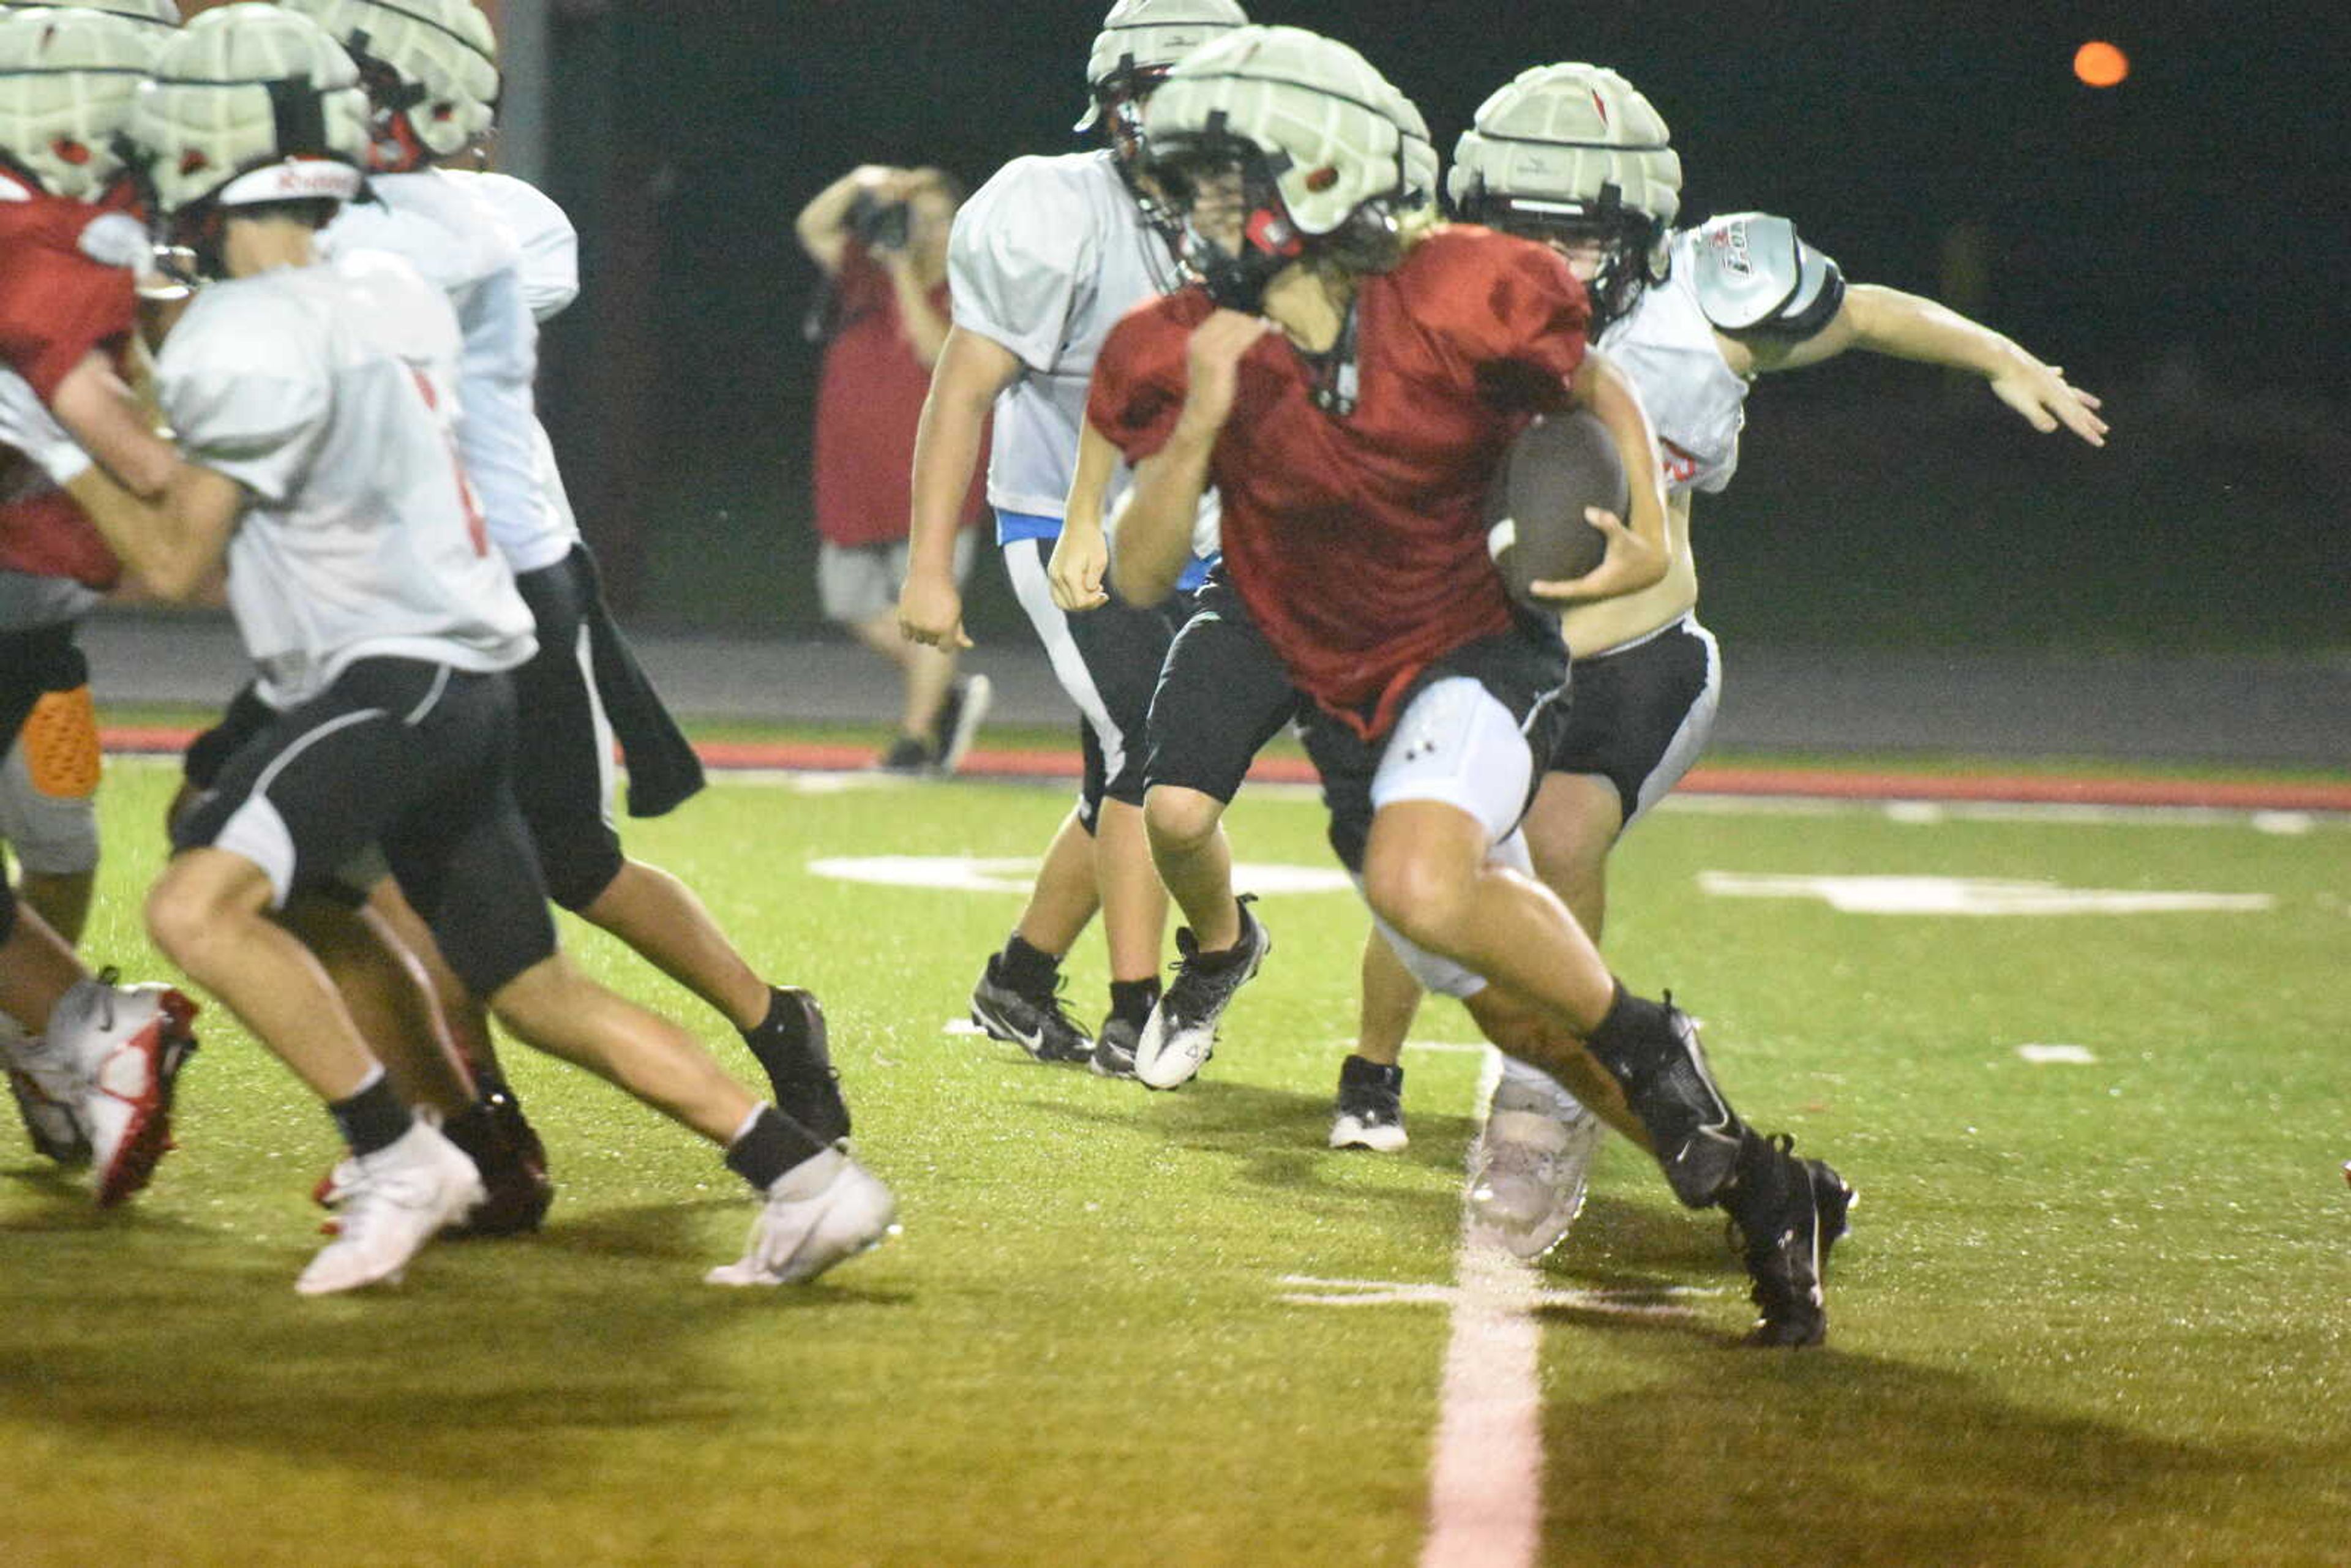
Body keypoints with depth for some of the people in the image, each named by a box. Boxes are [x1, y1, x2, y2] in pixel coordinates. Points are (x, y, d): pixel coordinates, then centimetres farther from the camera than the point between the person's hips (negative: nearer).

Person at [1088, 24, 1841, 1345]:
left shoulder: (1457, 309, -19)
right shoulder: (1188, 357, -11)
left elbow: (1595, 391, 1)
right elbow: (1142, 580, -12)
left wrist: (1653, 529, -14)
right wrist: (1203, 420, -25)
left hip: (1483, 655, -5)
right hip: (1348, 705, 5)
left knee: (1419, 881, -35)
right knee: (1519, 1013, 11)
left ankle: (1654, 1046, -11)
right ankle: (1756, 1188, 29)